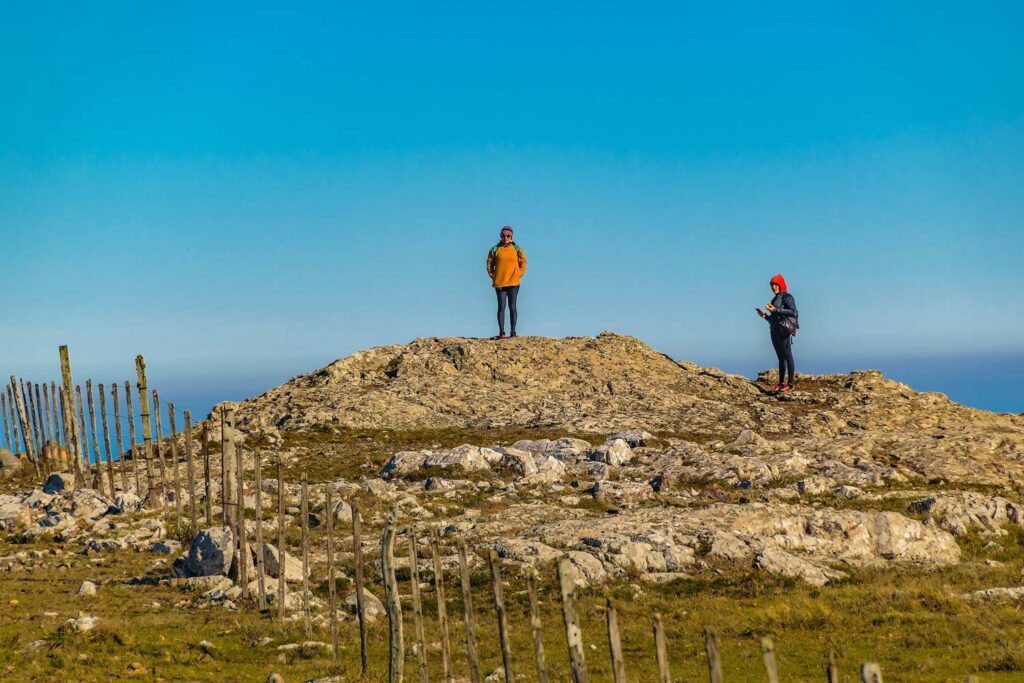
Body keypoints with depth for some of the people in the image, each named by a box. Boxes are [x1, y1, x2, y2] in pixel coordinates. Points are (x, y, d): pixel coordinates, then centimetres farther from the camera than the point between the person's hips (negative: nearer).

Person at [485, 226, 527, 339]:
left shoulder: (517, 249, 5)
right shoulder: (495, 249, 5)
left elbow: (523, 263, 8)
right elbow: (489, 264, 9)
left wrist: (518, 276, -1)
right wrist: (493, 277, 0)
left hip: (513, 283, 0)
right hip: (500, 284, 0)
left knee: (512, 307, 1)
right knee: (501, 307, -2)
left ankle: (513, 332, 3)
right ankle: (501, 332, -2)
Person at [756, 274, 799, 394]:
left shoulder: (787, 297, -2)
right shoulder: (775, 299, 21)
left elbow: (793, 312, -17)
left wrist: (776, 310, -20)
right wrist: (764, 316, 6)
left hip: (784, 330, -8)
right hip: (775, 331, 8)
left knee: (787, 356, -10)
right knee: (781, 357, 7)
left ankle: (790, 385, -14)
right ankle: (781, 383, 7)